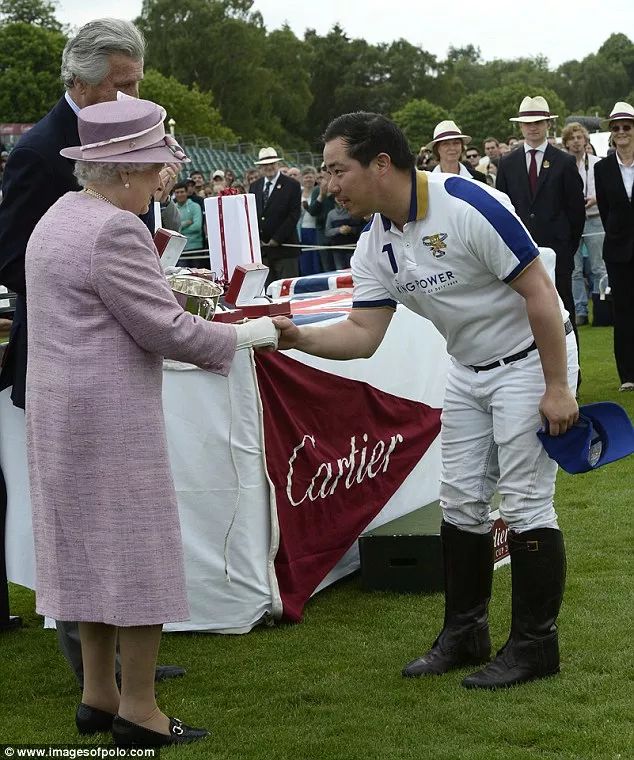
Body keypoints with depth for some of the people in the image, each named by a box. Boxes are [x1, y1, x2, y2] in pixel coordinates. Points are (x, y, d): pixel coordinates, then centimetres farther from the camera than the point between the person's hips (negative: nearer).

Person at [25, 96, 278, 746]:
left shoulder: (59, 217, 12)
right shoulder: (114, 231, -19)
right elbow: (165, 329, -17)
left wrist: (161, 280, 17)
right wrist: (245, 335, -6)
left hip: (61, 409, 10)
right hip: (110, 416, -10)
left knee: (90, 546, 15)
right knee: (138, 552, -1)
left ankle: (98, 695, 24)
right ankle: (138, 711, 5)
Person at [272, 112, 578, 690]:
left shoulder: (469, 205, -27)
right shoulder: (375, 246, -3)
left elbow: (538, 292, -24)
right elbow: (364, 333, -3)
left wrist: (557, 387, -23)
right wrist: (298, 337, -20)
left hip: (531, 360, -8)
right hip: (468, 370, 8)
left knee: (525, 504, -6)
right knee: (461, 501, 9)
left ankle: (535, 644, 5)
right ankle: (465, 633, 21)